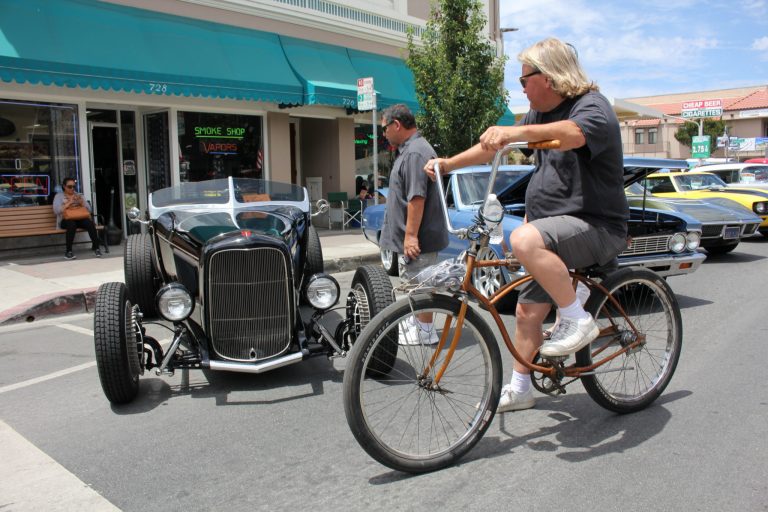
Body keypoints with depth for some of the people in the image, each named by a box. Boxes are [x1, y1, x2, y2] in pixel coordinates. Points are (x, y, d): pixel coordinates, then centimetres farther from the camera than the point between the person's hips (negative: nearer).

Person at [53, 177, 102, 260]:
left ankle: (96, 247, -25)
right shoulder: (59, 196, 10)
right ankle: (68, 251, -32)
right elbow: (56, 210, -8)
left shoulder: (79, 195, 20)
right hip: (65, 220, -3)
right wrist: (69, 202, -13)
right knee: (71, 224, -39)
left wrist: (81, 202, -8)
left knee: (90, 222, -31)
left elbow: (89, 209, 10)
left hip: (79, 219, 3)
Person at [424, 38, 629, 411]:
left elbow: (571, 134, -37)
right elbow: (493, 146, 16)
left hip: (596, 226, -9)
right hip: (558, 226, 9)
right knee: (528, 309, 10)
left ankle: (578, 320, -19)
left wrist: (517, 132, -50)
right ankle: (518, 389, 24)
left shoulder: (593, 107, -13)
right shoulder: (541, 114, 13)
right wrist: (448, 164, 7)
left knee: (525, 241, -35)